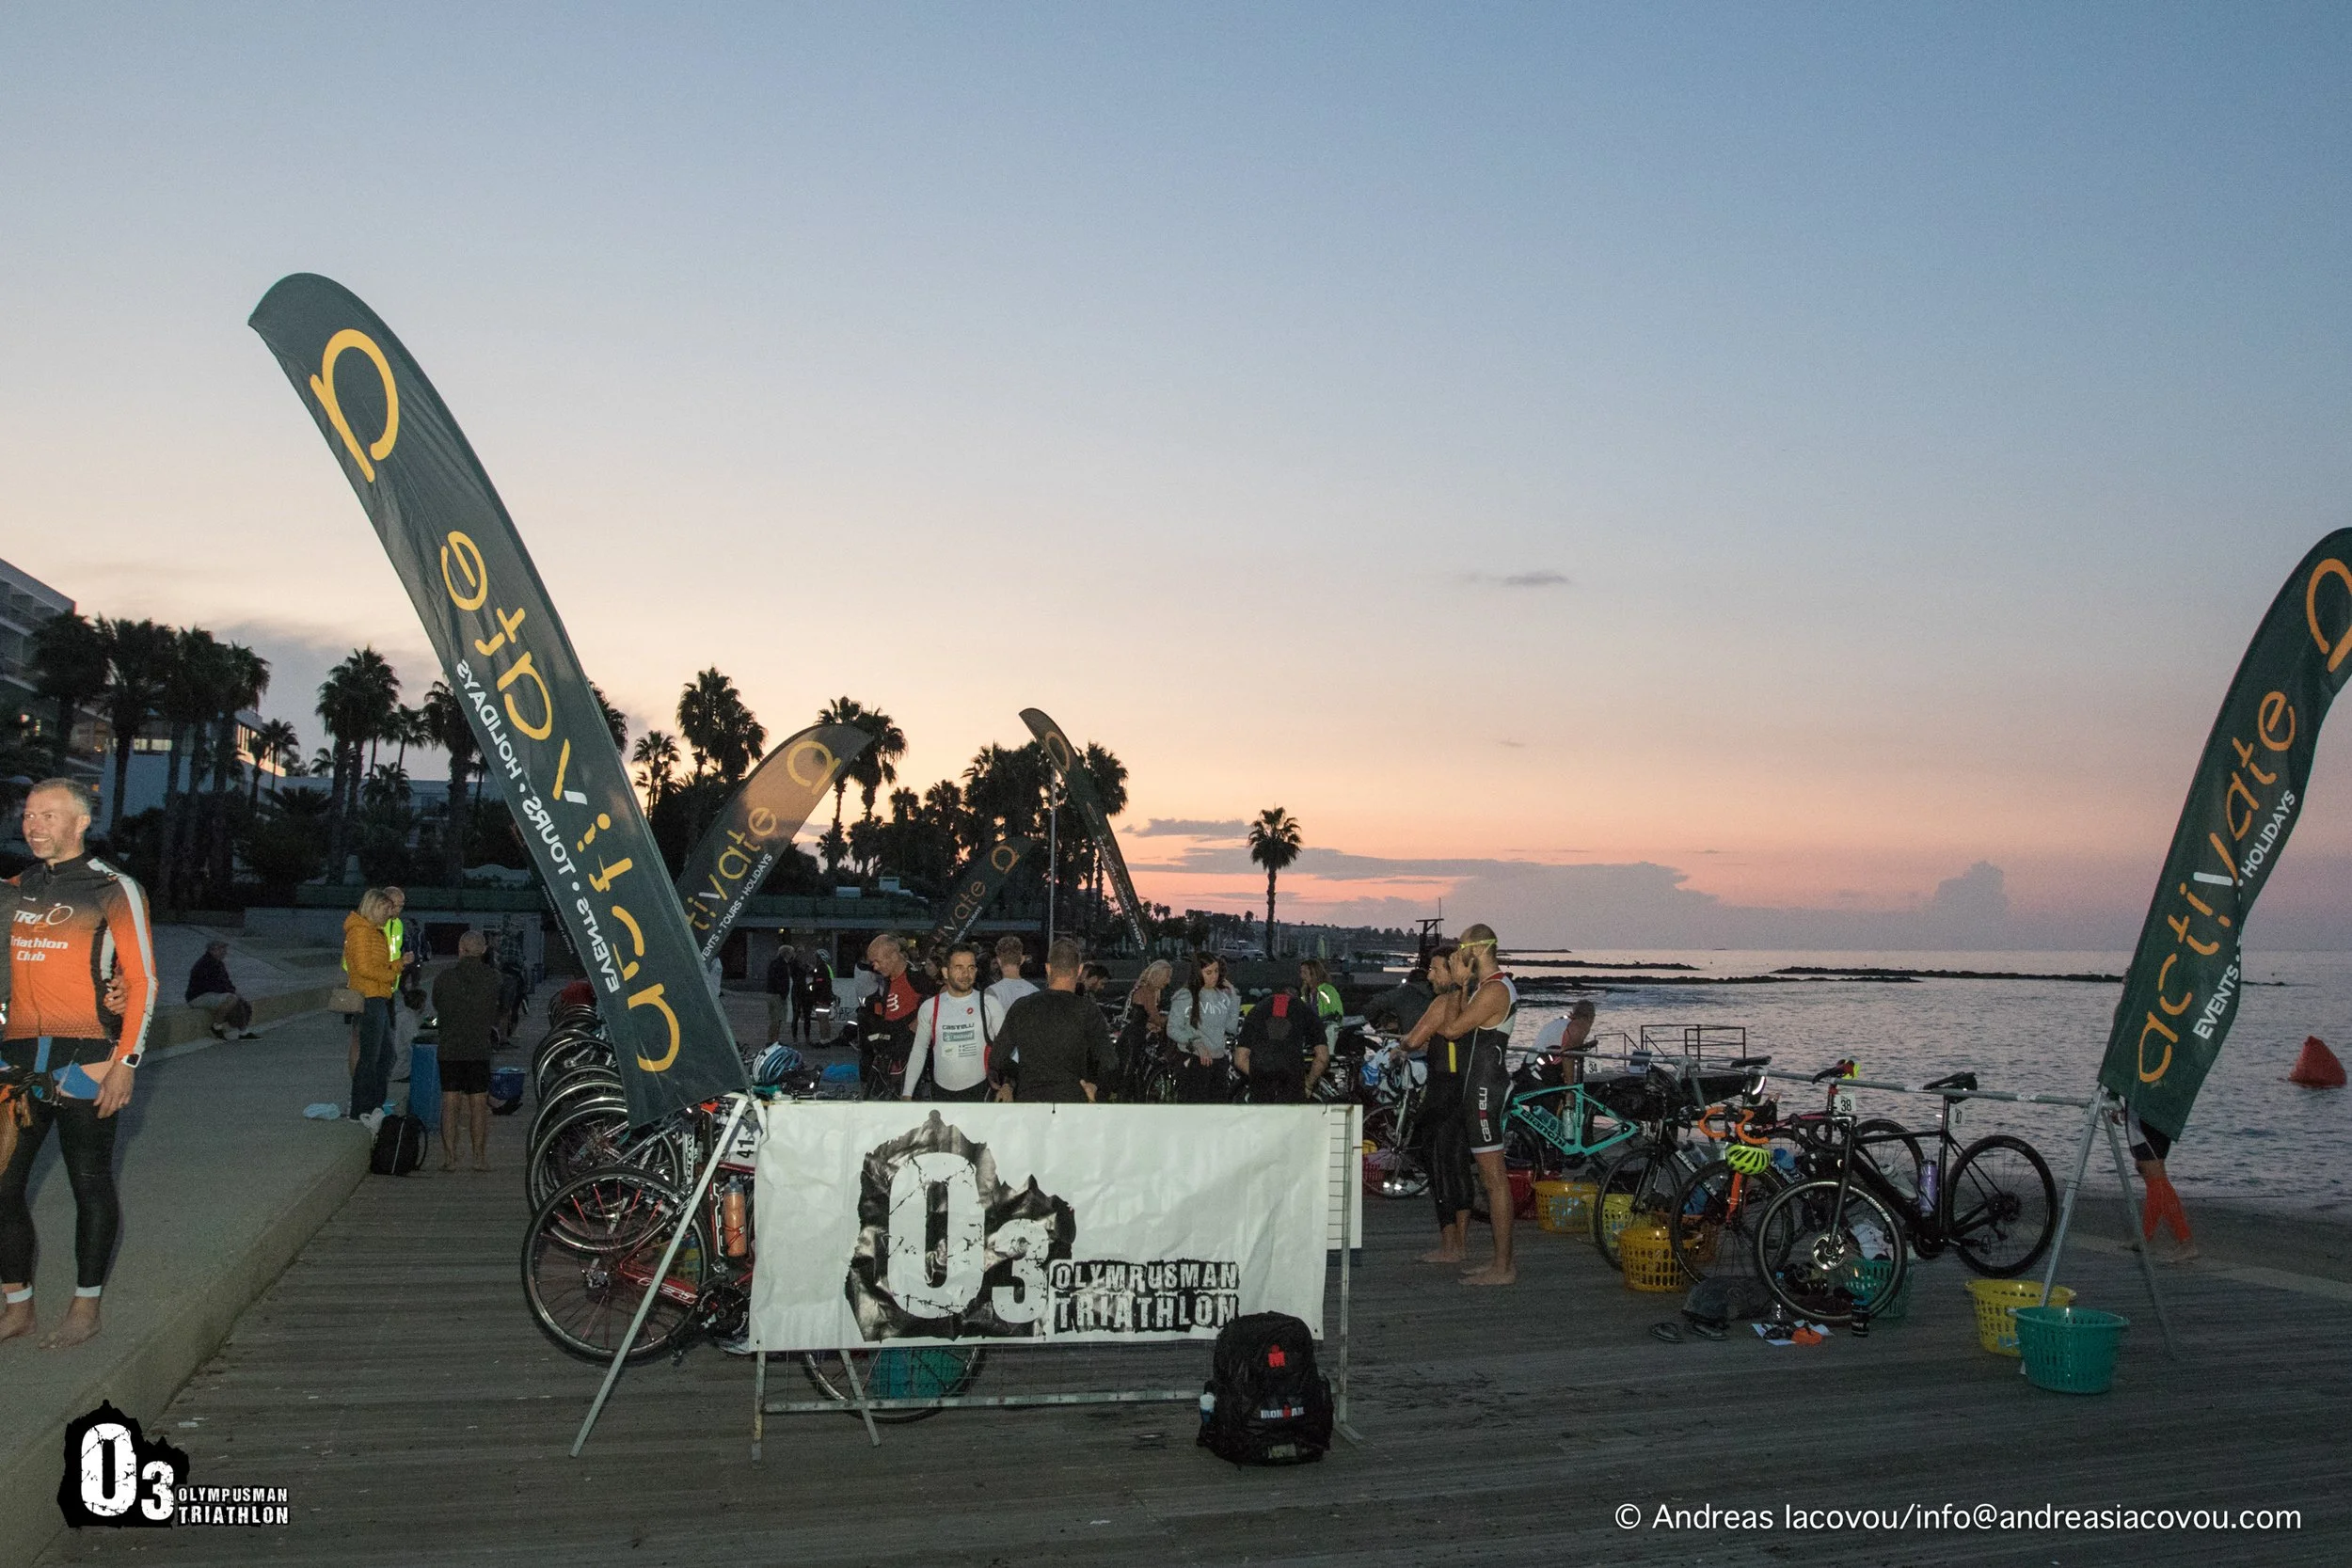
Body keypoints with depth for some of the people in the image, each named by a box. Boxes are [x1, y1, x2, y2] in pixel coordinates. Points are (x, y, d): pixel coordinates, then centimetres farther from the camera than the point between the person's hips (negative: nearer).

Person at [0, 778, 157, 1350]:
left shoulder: (113, 890, -5)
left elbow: (143, 981, -7)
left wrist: (126, 1064, -13)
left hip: (85, 1063, -5)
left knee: (91, 1185, 4)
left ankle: (86, 1308, 16)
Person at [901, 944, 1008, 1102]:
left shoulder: (989, 1004, -2)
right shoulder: (929, 1007, 2)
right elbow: (919, 1051, 9)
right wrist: (906, 1094, 5)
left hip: (978, 1089, -2)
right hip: (941, 1091, 2)